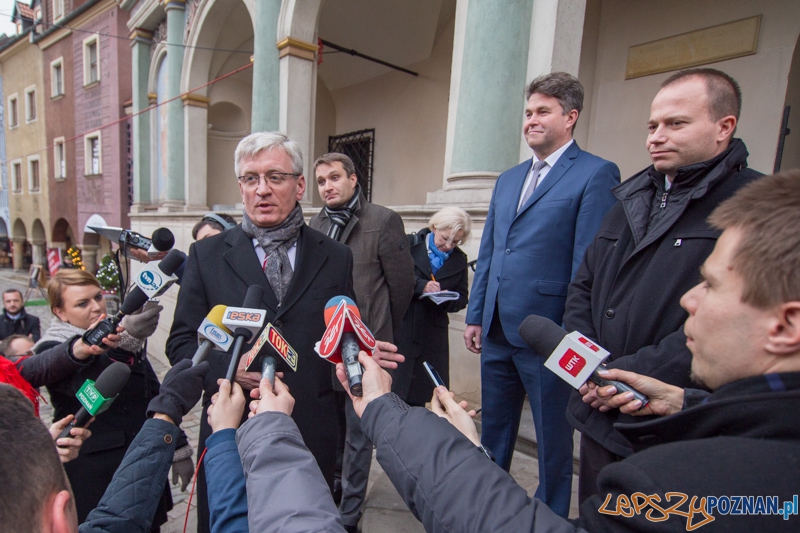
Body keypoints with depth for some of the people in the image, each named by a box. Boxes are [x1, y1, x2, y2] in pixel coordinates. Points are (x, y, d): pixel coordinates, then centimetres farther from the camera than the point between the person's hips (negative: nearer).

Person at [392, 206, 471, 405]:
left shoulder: (459, 259, 9)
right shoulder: (410, 244, -1)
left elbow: (462, 298, 9)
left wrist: (446, 299, -12)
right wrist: (421, 285, -22)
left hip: (432, 334, 3)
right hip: (401, 327, -2)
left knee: (418, 397, 9)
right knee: (393, 385, 3)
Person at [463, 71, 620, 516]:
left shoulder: (597, 174, -7)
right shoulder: (508, 179, 14)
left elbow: (590, 263, -13)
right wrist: (476, 315, 12)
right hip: (498, 331, 7)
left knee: (553, 441, 14)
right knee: (494, 430, 22)